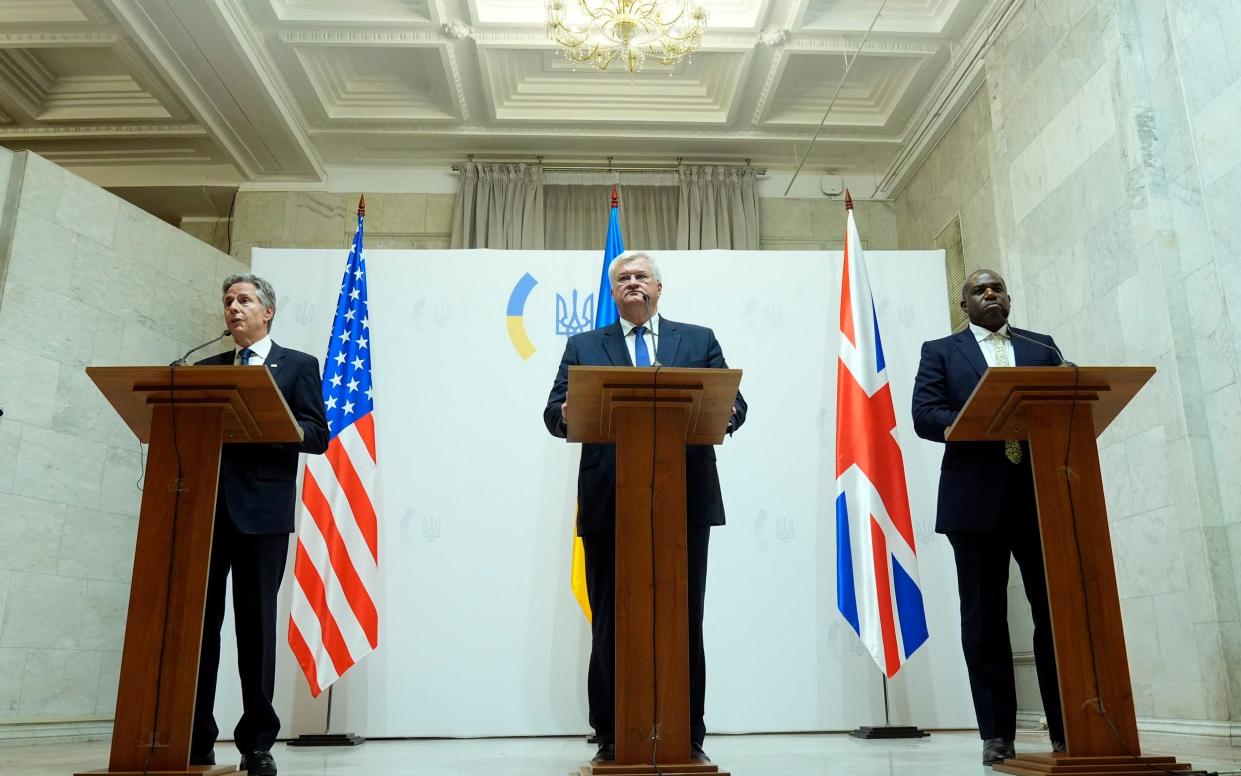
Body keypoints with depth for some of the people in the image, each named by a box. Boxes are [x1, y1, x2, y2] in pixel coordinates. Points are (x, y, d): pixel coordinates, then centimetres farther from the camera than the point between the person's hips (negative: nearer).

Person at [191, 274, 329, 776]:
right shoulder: (206, 368, 20)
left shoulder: (299, 367, 8)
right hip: (205, 506, 4)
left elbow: (316, 435, -1)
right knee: (197, 620, 2)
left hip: (262, 509, -3)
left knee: (257, 623, 1)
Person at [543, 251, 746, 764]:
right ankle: (610, 738, 16)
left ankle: (689, 737, 16)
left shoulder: (699, 341, 15)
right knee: (610, 623, 5)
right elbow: (555, 414, 4)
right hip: (609, 503, 0)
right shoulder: (583, 347, 15)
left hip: (685, 500, 0)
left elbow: (733, 405, 6)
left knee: (685, 621, 5)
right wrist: (569, 413, -20)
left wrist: (725, 413, -19)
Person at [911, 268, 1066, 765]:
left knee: (1057, 611, 2)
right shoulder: (940, 352, 10)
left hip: (1042, 493, 2)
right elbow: (924, 417, -3)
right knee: (984, 620, 3)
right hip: (977, 497, -2)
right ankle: (997, 734, 10)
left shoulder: (1042, 346, 17)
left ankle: (1069, 730, 10)